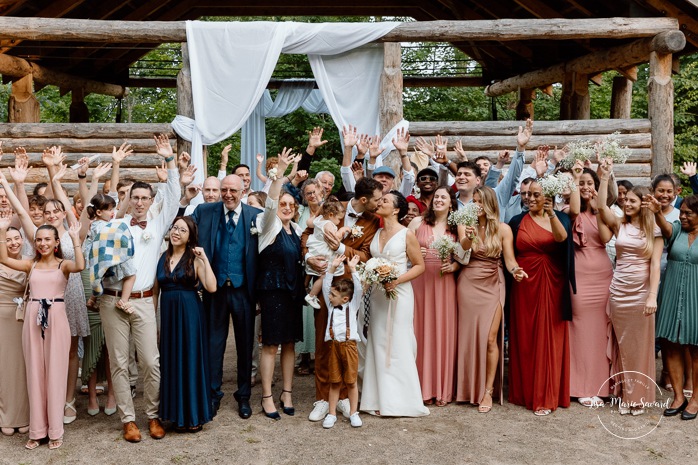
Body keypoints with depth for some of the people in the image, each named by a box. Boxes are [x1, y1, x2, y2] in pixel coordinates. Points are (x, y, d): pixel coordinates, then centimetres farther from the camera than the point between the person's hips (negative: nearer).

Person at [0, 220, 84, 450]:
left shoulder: (63, 265, 2)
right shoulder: (31, 265, 11)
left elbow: (80, 266, -21)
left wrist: (75, 238, -18)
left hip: (56, 320, -3)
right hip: (33, 320, 3)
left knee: (55, 373, 3)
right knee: (35, 373, 8)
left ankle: (55, 430, 13)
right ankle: (37, 430, 18)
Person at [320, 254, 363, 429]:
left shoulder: (352, 306, 5)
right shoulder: (331, 306, 12)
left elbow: (358, 289, -6)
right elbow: (325, 287, 6)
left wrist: (353, 269, -10)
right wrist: (332, 268, 0)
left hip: (349, 346, -3)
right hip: (334, 345, 3)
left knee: (351, 381, 5)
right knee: (335, 381, 8)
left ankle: (353, 413, 16)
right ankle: (332, 414, 15)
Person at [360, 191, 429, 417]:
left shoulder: (407, 235, -5)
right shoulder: (376, 234, 11)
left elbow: (419, 265, -4)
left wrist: (398, 280, -17)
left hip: (399, 294, -5)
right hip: (377, 294, 6)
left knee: (398, 345, -2)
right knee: (379, 345, 7)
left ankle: (401, 401, 9)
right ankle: (382, 400, 15)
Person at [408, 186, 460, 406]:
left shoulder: (456, 228, 9)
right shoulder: (417, 222, 5)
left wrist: (454, 266, -8)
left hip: (444, 283, 1)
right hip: (420, 281, -1)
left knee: (443, 333, 3)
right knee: (421, 331, 1)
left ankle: (442, 389, 14)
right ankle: (423, 387, 13)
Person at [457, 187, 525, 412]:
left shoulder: (503, 229, 1)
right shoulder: (465, 226, 3)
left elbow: (509, 259, -3)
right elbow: (462, 252, -13)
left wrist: (516, 270, -25)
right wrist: (469, 237, -34)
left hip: (493, 285, -1)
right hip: (469, 284, 1)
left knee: (490, 338, -8)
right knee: (469, 335, 5)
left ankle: (487, 390, 2)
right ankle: (469, 389, 17)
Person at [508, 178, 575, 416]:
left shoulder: (560, 218, 4)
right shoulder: (518, 222, 7)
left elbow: (562, 237, -18)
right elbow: (510, 253, 10)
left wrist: (551, 214, -30)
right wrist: (513, 269, -3)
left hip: (552, 286, -1)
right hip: (525, 285, 1)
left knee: (549, 339, 0)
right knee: (525, 339, 5)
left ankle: (546, 397, 7)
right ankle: (525, 392, 16)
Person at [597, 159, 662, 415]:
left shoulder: (654, 230, -1)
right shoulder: (619, 225, 5)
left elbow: (655, 264, -7)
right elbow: (601, 205, -12)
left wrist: (652, 296, -14)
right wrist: (605, 176, -13)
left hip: (641, 293, -2)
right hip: (618, 291, 2)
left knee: (640, 345, 6)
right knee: (621, 344, 9)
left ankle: (638, 396, 19)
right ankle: (623, 393, 20)